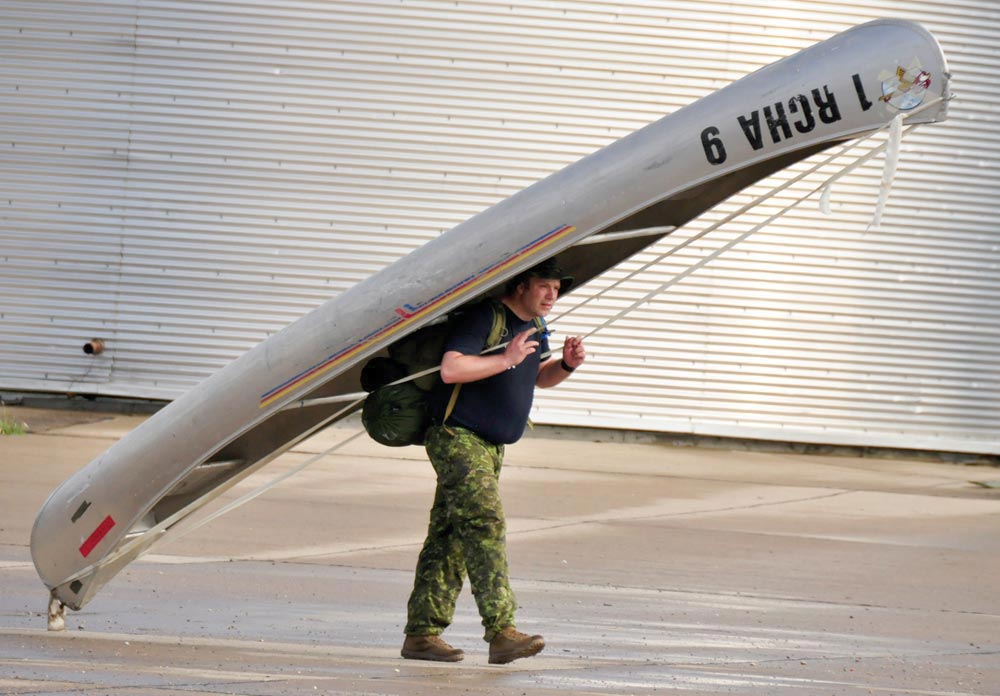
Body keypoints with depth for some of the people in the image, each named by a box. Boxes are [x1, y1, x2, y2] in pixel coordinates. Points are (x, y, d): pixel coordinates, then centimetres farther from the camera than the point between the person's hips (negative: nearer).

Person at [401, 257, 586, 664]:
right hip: (458, 437, -9)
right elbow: (450, 370, -28)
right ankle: (501, 633, -26)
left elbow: (539, 377, 25)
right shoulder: (485, 317, -17)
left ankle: (421, 634, 10)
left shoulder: (534, 326, 11)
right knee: (485, 526, -19)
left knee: (450, 536, 9)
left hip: (489, 446, 9)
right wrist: (506, 360, -26)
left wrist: (567, 365, 4)